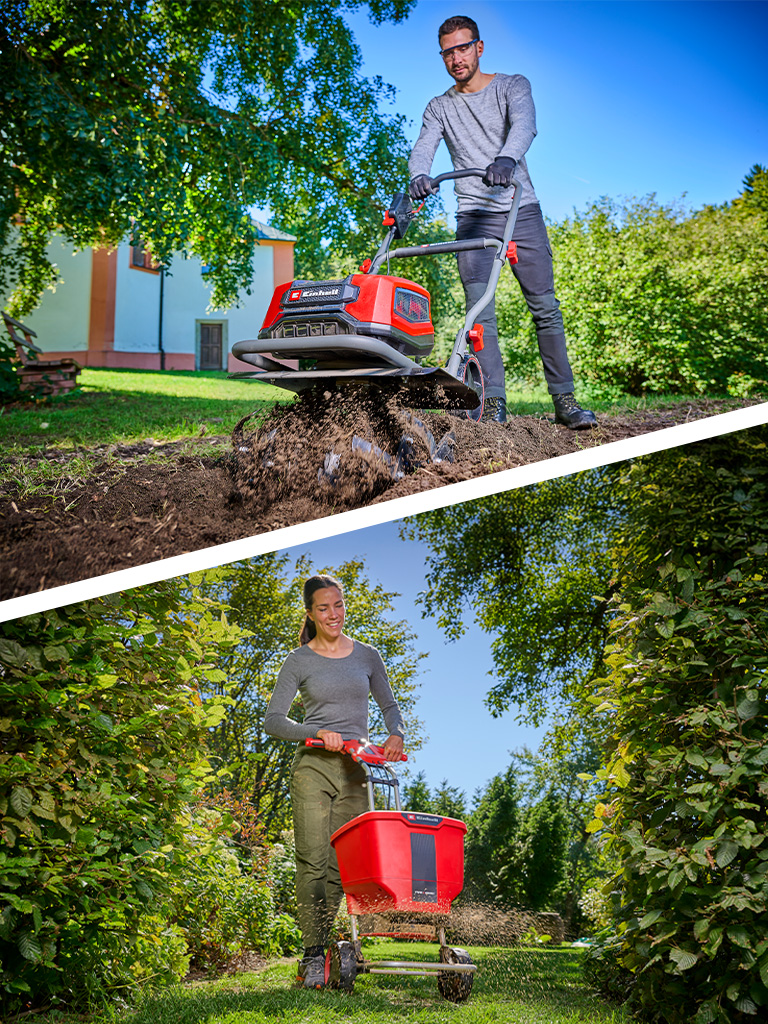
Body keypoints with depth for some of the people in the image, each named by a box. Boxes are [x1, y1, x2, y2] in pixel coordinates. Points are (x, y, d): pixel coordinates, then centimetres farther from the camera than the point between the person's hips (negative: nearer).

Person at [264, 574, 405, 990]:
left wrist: (396, 735, 1)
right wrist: (318, 732, -17)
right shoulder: (298, 661, 2)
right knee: (313, 860, -10)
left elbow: (389, 706, 21)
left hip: (355, 770, 3)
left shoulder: (367, 656, 11)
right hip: (313, 767, -3)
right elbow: (273, 720, -3)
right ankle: (313, 955, -5)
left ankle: (320, 945, 12)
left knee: (341, 864, 0)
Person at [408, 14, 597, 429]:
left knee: (545, 307, -2)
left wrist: (506, 158, -39)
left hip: (522, 211, -1)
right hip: (473, 217, 1)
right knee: (480, 312, -10)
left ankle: (564, 400, 2)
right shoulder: (439, 108, 11)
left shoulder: (512, 86, 5)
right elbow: (423, 148, -6)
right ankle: (493, 403, -10)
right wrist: (419, 175, -32)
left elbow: (524, 124, -16)